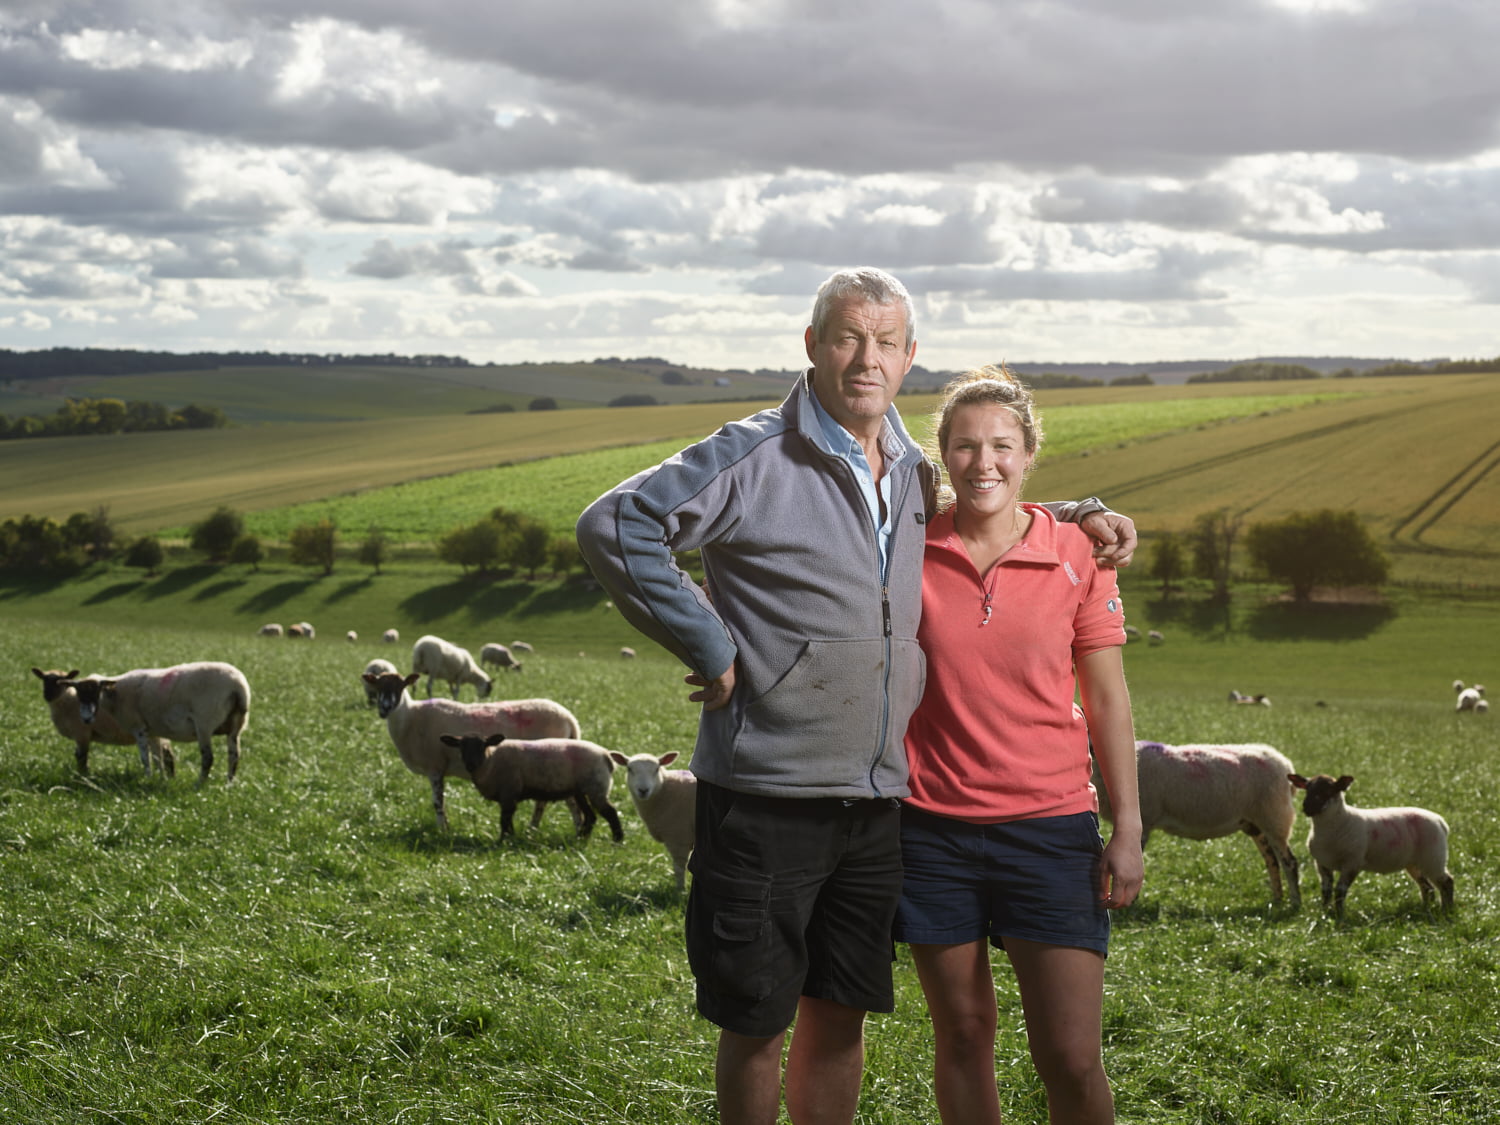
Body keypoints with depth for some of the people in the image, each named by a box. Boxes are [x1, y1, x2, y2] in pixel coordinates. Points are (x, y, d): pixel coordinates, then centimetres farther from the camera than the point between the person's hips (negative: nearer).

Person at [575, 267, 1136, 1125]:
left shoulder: (915, 475, 12)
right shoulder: (756, 459, -9)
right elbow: (614, 526, -15)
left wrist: (1080, 514, 14)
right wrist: (707, 644, -15)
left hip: (878, 802, 6)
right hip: (766, 797, -6)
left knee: (843, 1013, 13)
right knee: (757, 1020, 4)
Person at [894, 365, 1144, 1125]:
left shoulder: (1074, 555, -1)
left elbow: (1107, 699, 3)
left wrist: (1128, 830, 0)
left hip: (1050, 827, -1)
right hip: (933, 827, 1)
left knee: (1071, 1058, -4)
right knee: (962, 1037, 9)